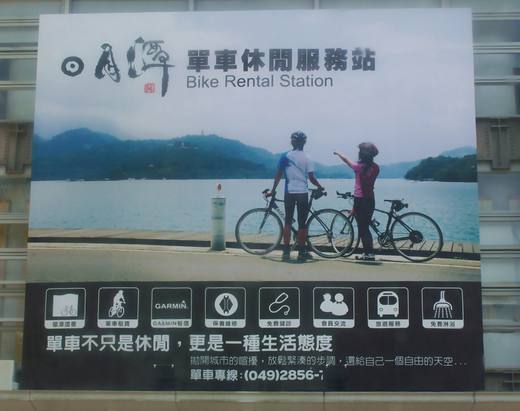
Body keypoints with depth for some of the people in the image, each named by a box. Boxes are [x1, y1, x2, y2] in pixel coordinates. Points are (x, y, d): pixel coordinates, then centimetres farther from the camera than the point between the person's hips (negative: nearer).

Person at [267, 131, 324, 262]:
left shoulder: (285, 157, 1)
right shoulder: (306, 158, -2)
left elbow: (278, 175, 2)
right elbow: (311, 178, -5)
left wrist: (272, 191, 11)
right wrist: (320, 187, 13)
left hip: (289, 192, 1)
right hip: (302, 193, -1)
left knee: (288, 221, 8)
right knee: (302, 223, 5)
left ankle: (286, 251, 4)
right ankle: (302, 252, 9)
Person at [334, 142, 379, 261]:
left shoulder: (359, 166, -12)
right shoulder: (375, 167, -1)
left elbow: (346, 160, 5)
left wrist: (338, 153, 25)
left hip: (360, 200, -6)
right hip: (370, 199, 6)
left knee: (362, 228, 1)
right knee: (366, 227, 15)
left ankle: (369, 254, 1)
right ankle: (369, 253, 16)